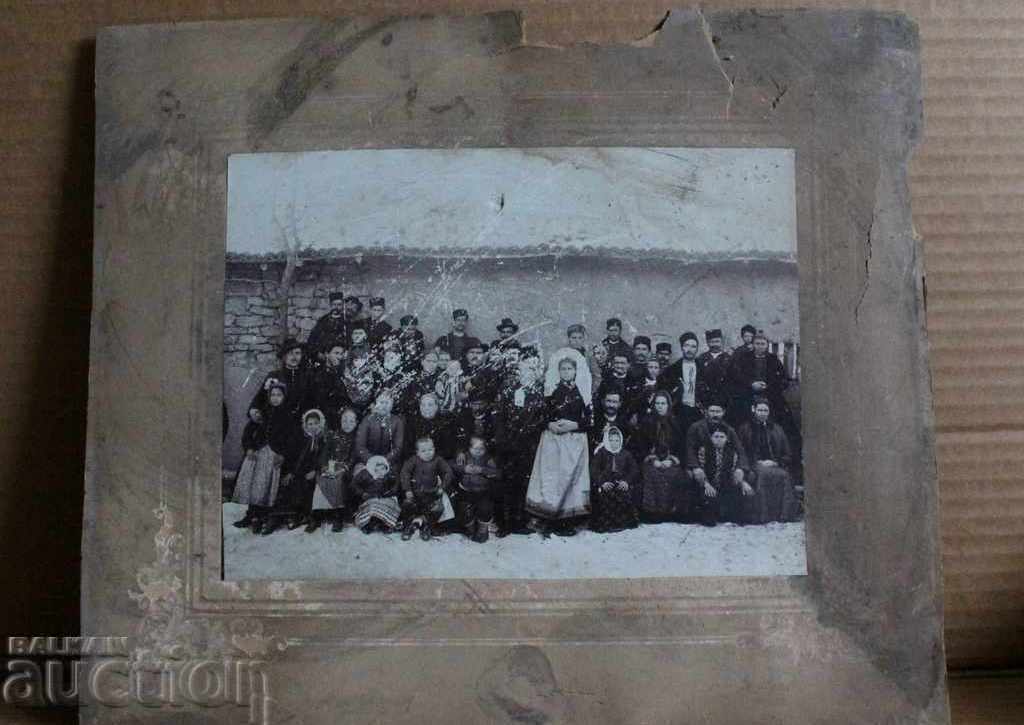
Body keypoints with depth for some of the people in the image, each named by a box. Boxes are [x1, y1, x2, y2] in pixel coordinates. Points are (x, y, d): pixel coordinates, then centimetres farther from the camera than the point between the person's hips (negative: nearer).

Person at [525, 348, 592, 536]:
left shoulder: (582, 392, 5)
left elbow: (588, 419, 2)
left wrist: (574, 425, -12)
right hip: (552, 438, 0)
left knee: (570, 476, -1)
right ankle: (549, 517, 0)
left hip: (575, 439, 0)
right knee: (550, 476, -5)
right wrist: (549, 424, -11)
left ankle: (567, 519, 5)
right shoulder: (551, 390, 8)